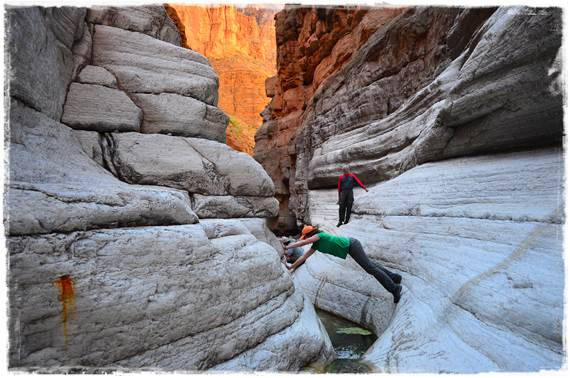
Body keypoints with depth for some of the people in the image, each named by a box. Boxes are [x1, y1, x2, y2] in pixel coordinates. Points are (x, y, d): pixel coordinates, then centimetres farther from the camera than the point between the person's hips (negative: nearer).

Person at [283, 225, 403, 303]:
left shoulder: (319, 235, -16)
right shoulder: (316, 245, 9)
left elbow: (302, 243, -24)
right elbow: (304, 256, 11)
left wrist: (286, 247, -15)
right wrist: (292, 266, 12)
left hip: (351, 245, -9)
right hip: (350, 247, 9)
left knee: (369, 267, -9)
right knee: (370, 265, 16)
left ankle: (394, 288, -5)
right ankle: (394, 277, 25)